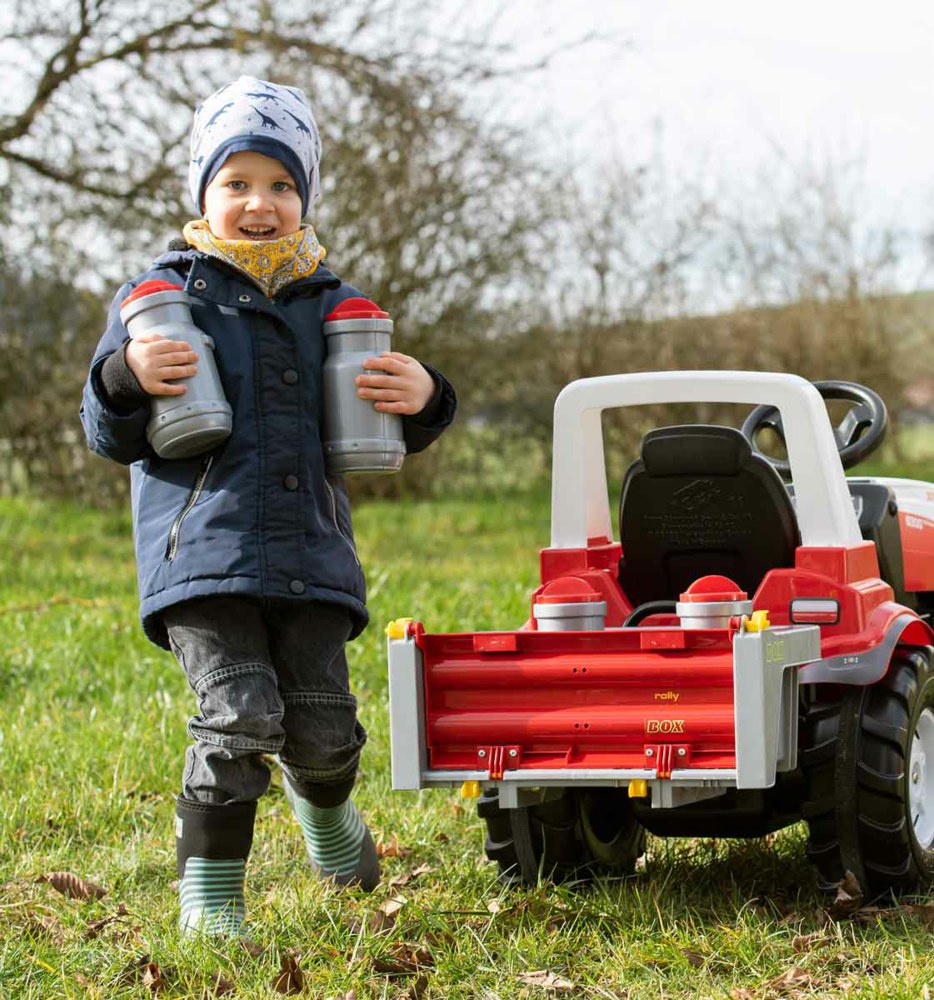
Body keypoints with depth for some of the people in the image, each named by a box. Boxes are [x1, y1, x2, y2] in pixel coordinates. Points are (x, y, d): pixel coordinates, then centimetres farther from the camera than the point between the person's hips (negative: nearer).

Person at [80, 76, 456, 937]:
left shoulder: (331, 305, 17)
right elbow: (109, 436, 6)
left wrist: (422, 400, -1)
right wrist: (127, 378, -17)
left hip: (310, 551, 3)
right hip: (203, 550, -3)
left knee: (322, 723, 0)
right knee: (240, 712, -17)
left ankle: (323, 801, 37)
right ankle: (209, 889, 1)